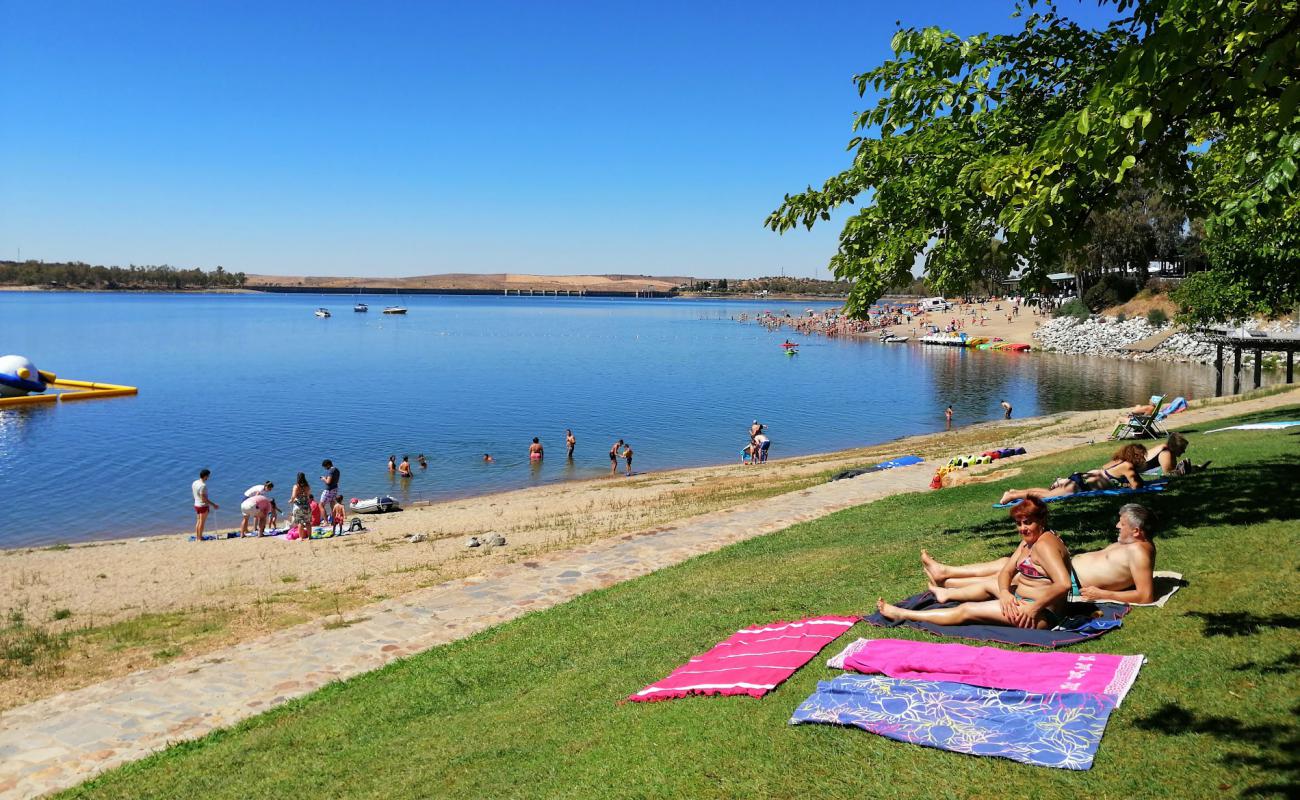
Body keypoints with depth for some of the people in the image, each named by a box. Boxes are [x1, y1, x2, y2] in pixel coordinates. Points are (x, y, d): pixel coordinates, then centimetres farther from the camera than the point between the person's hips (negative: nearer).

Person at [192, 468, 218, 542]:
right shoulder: (203, 485, -24)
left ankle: (197, 537, 24)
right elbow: (203, 498, -25)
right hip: (203, 505, -8)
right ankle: (200, 538, 8)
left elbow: (194, 494, 13)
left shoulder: (194, 483, 3)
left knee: (198, 521, 17)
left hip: (196, 504, 8)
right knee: (202, 522, 2)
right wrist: (213, 505, -21)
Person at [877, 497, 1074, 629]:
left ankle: (901, 614, 2)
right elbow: (1006, 572, 5)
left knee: (966, 610, -5)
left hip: (1041, 614, -10)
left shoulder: (1044, 544, -21)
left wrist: (1034, 608, -31)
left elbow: (1064, 584, -33)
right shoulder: (1028, 541, 10)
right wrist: (1004, 592, -16)